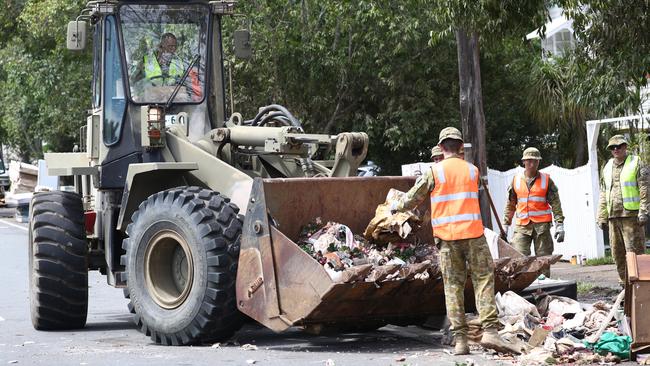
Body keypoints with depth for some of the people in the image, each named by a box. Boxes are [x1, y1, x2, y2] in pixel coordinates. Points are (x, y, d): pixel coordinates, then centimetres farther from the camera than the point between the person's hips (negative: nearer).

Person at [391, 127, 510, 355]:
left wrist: (396, 206, 29)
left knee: (453, 286, 5)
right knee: (483, 279, 2)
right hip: (473, 233, 0)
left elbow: (413, 199, 7)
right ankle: (489, 331, -10)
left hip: (447, 237, 0)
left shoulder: (434, 172, 0)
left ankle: (460, 339, 1)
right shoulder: (472, 171, 7)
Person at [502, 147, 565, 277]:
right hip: (522, 226, 1)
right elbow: (510, 205, 14)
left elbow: (555, 203, 2)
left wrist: (559, 225, -5)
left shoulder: (546, 180, 5)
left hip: (542, 225, -1)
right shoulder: (516, 180, 9)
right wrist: (505, 225, 11)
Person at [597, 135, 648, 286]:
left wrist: (643, 212, -14)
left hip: (632, 216, -6)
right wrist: (602, 217, 15)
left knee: (634, 251, -9)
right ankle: (625, 283, 15)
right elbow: (603, 195, 21)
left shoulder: (637, 164, 0)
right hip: (613, 217, 6)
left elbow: (645, 190, -6)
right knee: (617, 253, 8)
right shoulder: (607, 168, 18)